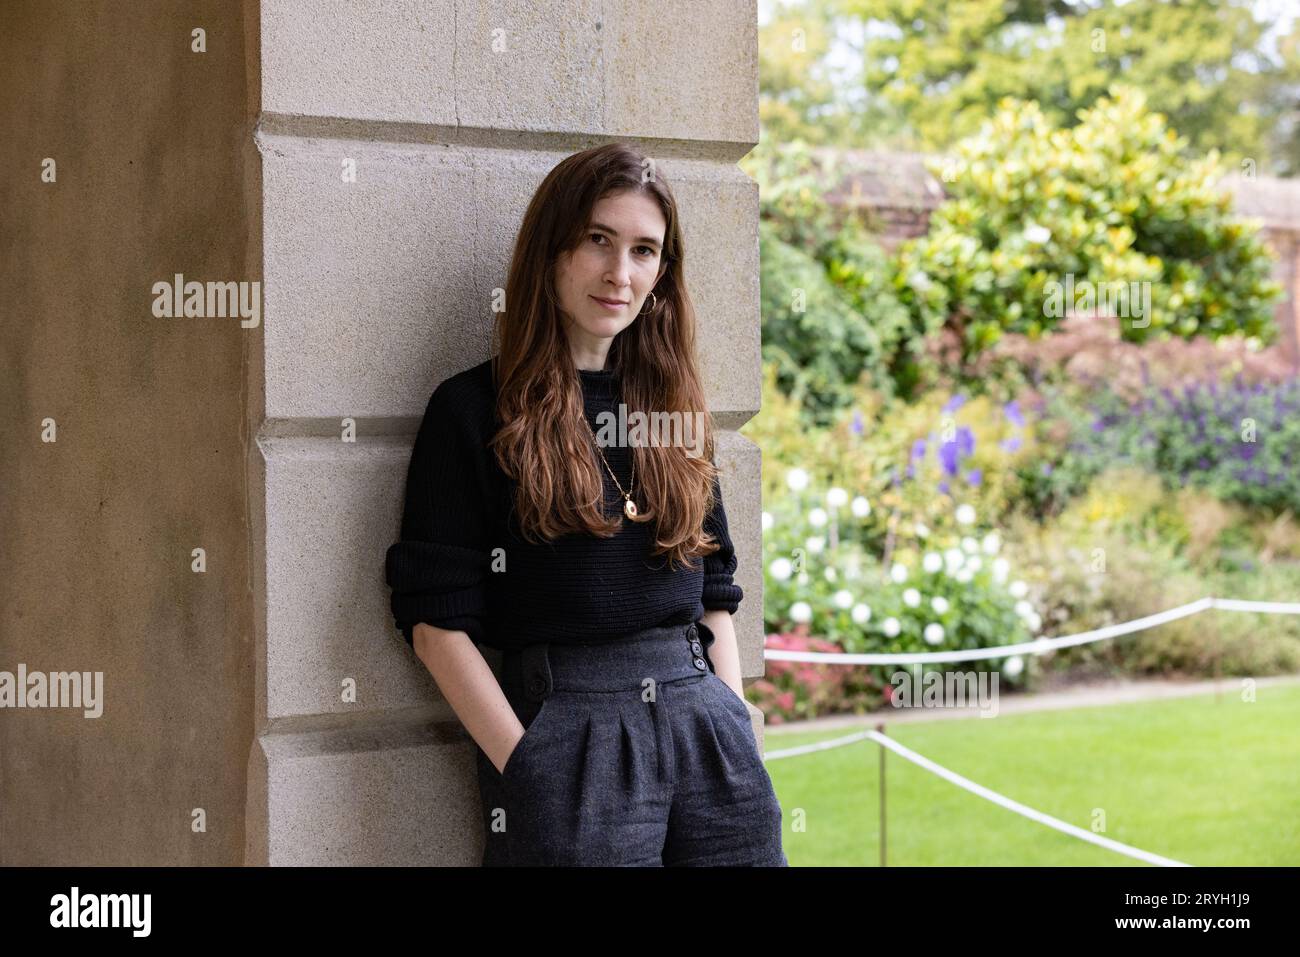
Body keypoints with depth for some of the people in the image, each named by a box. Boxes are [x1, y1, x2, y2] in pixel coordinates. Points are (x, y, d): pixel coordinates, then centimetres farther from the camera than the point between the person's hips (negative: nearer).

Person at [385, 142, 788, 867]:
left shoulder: (672, 407, 13)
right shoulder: (475, 411, -2)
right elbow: (439, 621, -6)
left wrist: (741, 735, 5)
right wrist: (531, 765, -12)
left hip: (705, 718, 5)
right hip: (568, 730, -4)